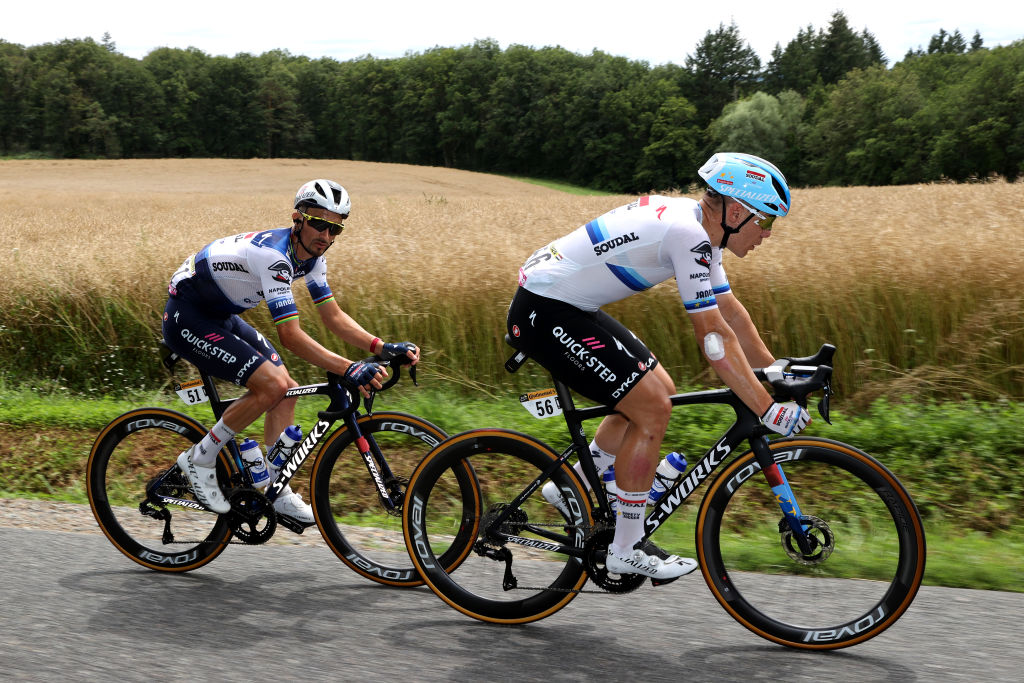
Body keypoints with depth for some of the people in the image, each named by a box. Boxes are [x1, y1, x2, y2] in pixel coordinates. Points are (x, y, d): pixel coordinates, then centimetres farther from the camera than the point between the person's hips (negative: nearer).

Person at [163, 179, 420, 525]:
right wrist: (349, 369, -42)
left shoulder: (311, 256, -3)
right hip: (186, 318, -9)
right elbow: (290, 335, -35)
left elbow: (334, 317, 1)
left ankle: (277, 491, 9)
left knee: (287, 391, 2)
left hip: (220, 317, 9)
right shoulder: (272, 254, -31)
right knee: (271, 385, -21)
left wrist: (384, 347, -12)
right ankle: (200, 459, -5)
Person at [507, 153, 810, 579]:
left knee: (660, 392, 14)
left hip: (569, 306, 10)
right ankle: (626, 550, 1)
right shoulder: (687, 233, -22)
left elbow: (731, 310, 15)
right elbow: (714, 336, -24)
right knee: (652, 410, -11)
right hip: (543, 312, -10)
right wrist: (768, 410, -22)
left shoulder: (698, 228, 8)